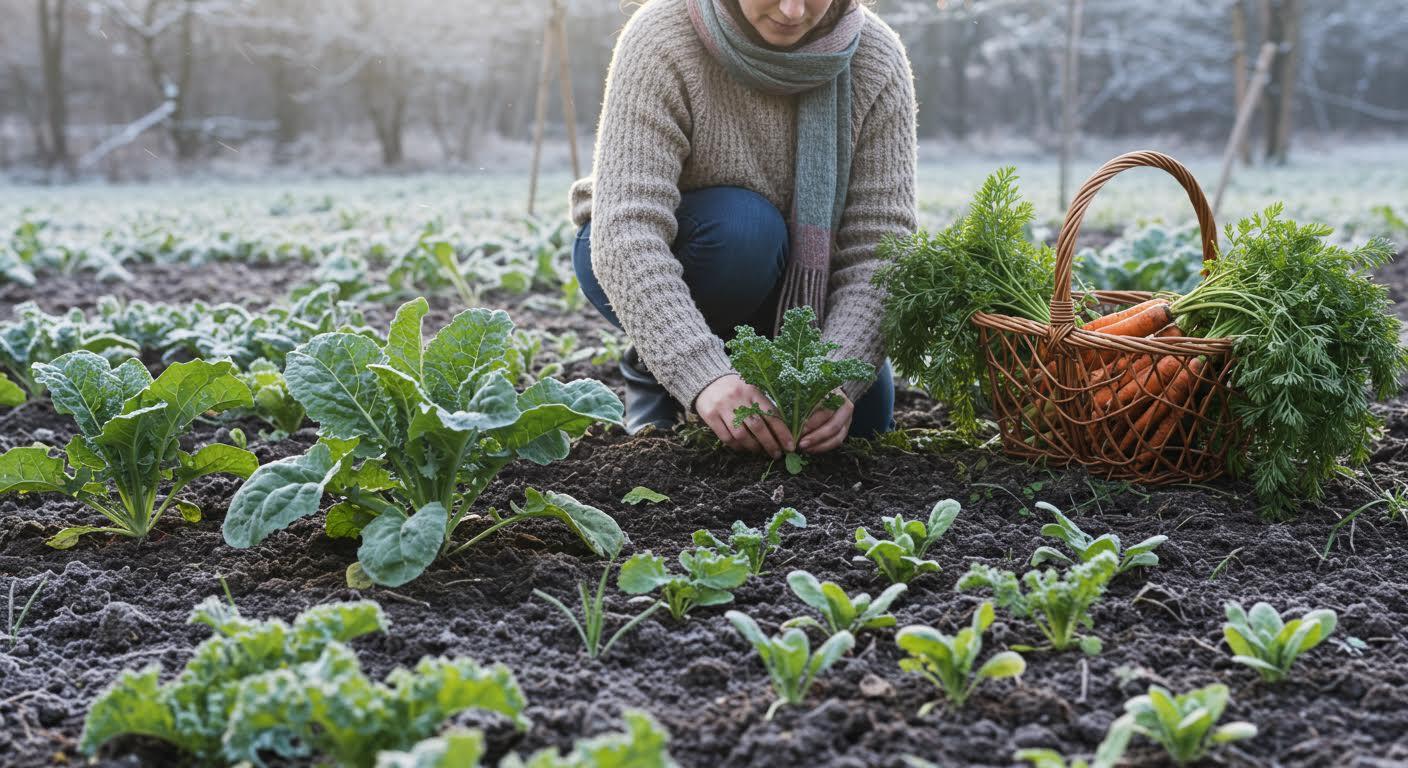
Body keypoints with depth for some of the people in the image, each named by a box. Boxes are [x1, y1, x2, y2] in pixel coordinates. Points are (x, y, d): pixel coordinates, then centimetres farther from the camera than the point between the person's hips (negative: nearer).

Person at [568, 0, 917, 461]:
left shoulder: (878, 60, -19)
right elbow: (627, 232, -38)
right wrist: (703, 376, -51)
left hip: (786, 280, 4)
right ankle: (654, 374, -7)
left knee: (860, 418, -12)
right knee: (745, 226, -34)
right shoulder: (662, 40, -28)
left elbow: (881, 246, -23)